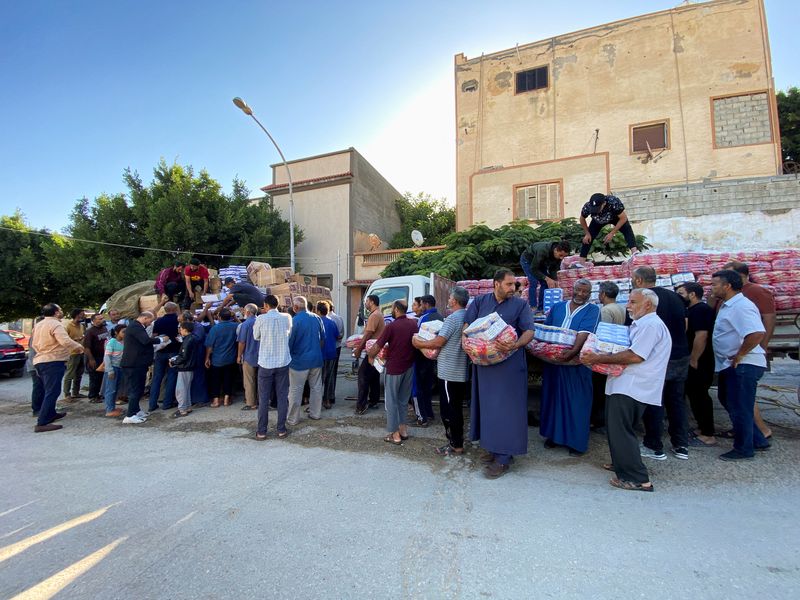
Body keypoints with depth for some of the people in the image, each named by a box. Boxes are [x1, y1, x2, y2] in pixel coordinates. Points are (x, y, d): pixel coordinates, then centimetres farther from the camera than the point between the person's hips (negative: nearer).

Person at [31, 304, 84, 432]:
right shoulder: (55, 324, -15)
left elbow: (34, 344, 22)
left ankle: (50, 414, 35)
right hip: (53, 362, -10)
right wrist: (80, 347, -14)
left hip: (40, 361, 10)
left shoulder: (39, 325, 14)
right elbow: (66, 341, -29)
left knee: (49, 390, 23)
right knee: (52, 392, -8)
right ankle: (42, 423, -10)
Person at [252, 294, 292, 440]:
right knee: (282, 397, 10)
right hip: (283, 363, 2)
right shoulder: (287, 318, -3)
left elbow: (256, 337, 6)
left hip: (266, 363, -1)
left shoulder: (261, 319, -9)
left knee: (264, 398, 9)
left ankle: (261, 432, 16)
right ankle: (281, 429, 17)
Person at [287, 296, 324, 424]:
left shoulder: (294, 321, -15)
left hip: (299, 361, -5)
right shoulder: (317, 318, 1)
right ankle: (315, 414, 25)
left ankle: (293, 419, 14)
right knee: (316, 387, 15)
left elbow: (289, 342, -11)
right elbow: (323, 339, 9)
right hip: (316, 359, 5)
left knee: (295, 391, 6)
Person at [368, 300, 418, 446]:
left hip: (394, 367, -6)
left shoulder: (391, 326, -17)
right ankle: (403, 429, 27)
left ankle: (395, 435, 9)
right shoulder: (413, 323, -1)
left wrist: (370, 354, 5)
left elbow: (377, 347, -14)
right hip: (409, 366, 6)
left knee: (392, 401, 6)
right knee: (403, 399, 19)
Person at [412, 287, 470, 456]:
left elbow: (439, 342, -22)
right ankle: (457, 441, 28)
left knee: (448, 410, 2)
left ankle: (456, 446, 11)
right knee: (456, 409, 18)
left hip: (449, 372, -9)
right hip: (461, 371, 9)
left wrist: (419, 343, -8)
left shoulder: (452, 318, -18)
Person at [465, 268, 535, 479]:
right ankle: (492, 446, 28)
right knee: (487, 404, 12)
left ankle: (503, 457, 6)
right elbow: (467, 325, 9)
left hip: (509, 363, -4)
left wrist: (515, 345, -26)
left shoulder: (520, 305, 0)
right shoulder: (480, 302, 9)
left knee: (505, 407, -2)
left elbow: (529, 331, -7)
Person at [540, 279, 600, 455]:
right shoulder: (558, 307, 12)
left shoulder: (592, 310, -2)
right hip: (553, 360, 4)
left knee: (576, 401, 2)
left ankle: (577, 441, 16)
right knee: (553, 397, 11)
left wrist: (574, 351, -32)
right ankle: (555, 434, 26)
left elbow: (584, 332, -18)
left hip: (577, 363, -4)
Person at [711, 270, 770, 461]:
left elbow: (757, 333, -33)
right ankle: (757, 440, 34)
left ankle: (743, 449, 18)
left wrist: (739, 355, -25)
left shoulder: (741, 306, -21)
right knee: (728, 402, 21)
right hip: (731, 365, 11)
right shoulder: (728, 306, 12)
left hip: (743, 366, -11)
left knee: (739, 408, 2)